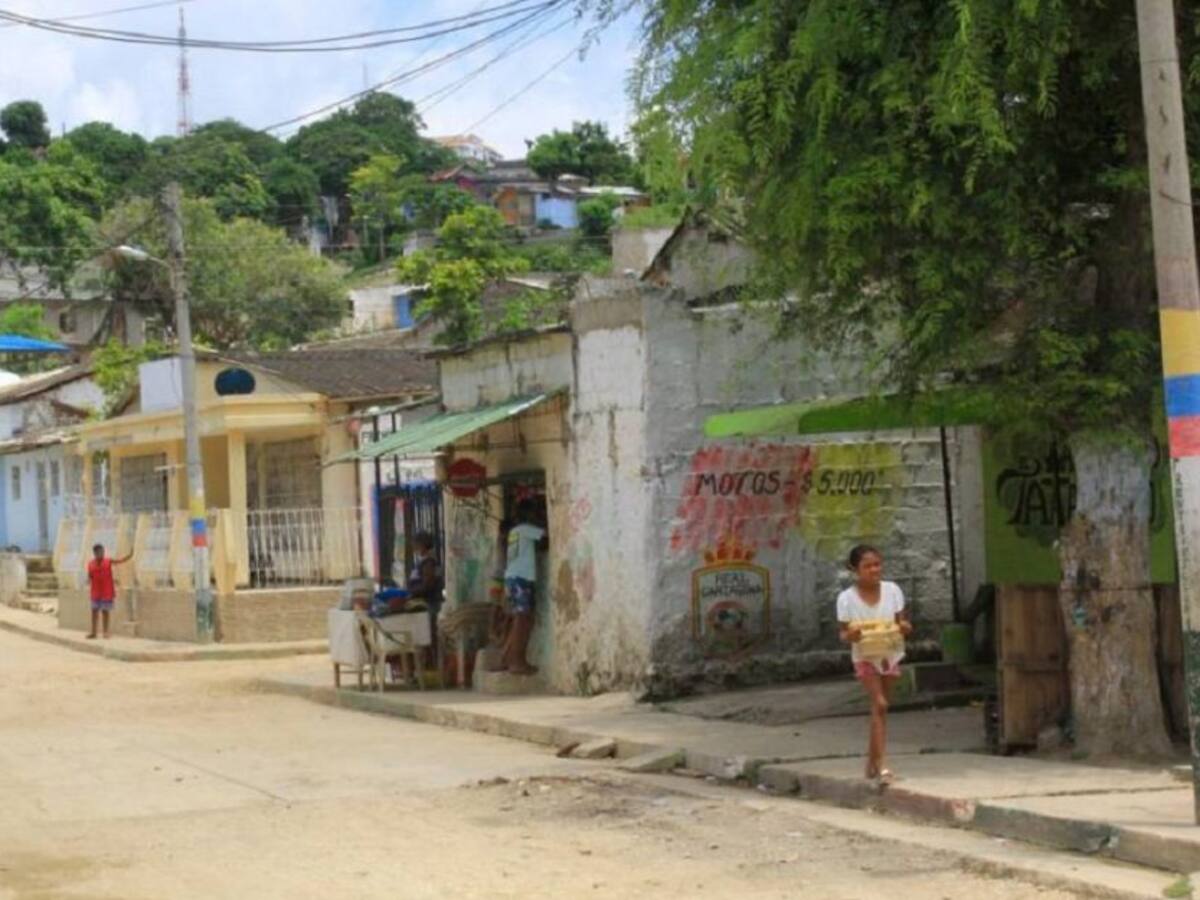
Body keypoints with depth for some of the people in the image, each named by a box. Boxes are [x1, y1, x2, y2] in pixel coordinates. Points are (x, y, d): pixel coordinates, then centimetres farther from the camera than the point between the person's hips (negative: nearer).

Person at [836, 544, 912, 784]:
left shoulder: (892, 590, -4)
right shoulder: (847, 598, -12)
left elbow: (902, 623, 2)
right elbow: (843, 634, -6)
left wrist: (904, 627, -21)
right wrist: (850, 635, -29)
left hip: (890, 654, 4)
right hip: (865, 657, -4)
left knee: (879, 707, 12)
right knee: (879, 705, -17)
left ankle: (871, 762, 27)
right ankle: (880, 765, -17)